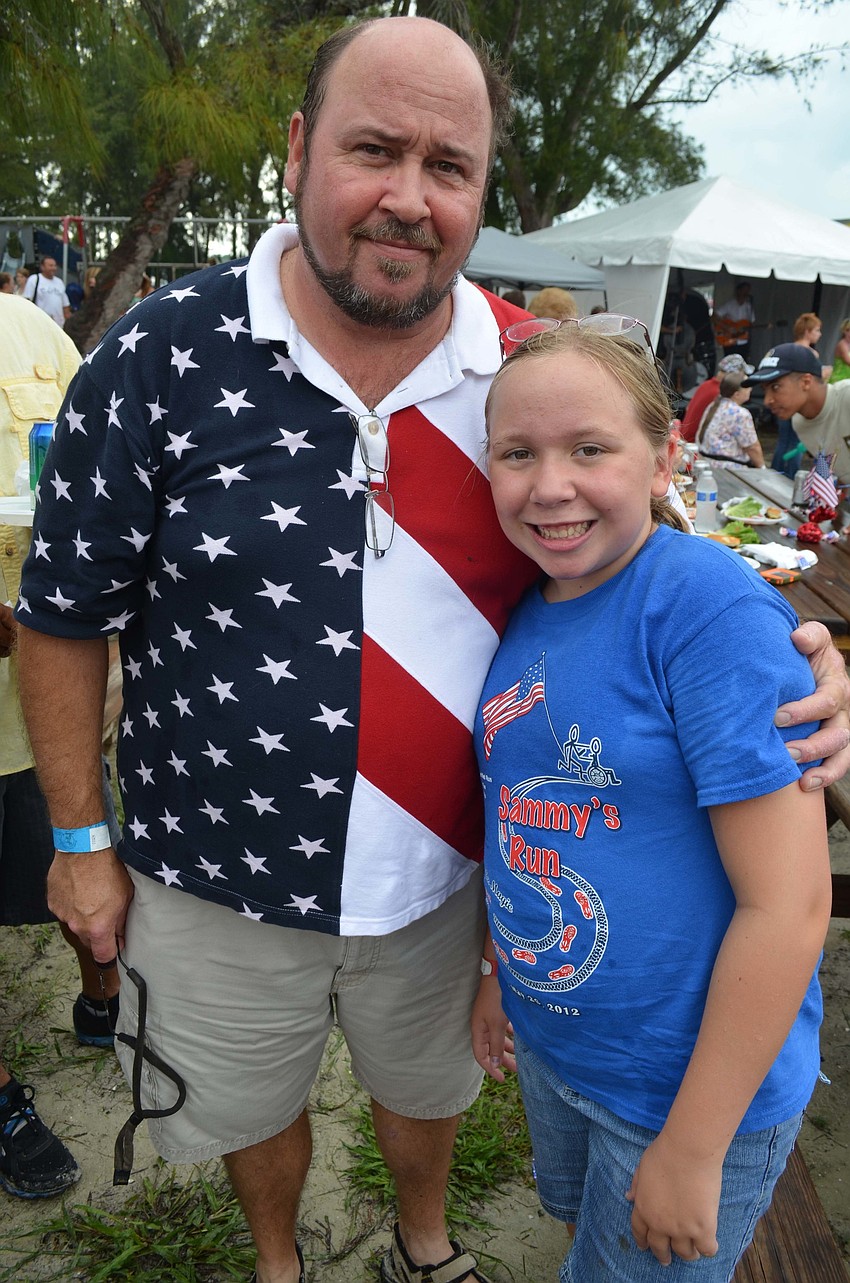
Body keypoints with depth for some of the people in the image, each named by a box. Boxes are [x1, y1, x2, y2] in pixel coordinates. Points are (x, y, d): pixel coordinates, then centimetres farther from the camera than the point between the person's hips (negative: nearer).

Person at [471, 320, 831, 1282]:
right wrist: (501, 968, 12)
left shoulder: (712, 607, -25)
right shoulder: (522, 609, -4)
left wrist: (692, 1148, -20)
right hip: (552, 1048, 6)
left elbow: (790, 902, -25)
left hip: (692, 1083, -6)